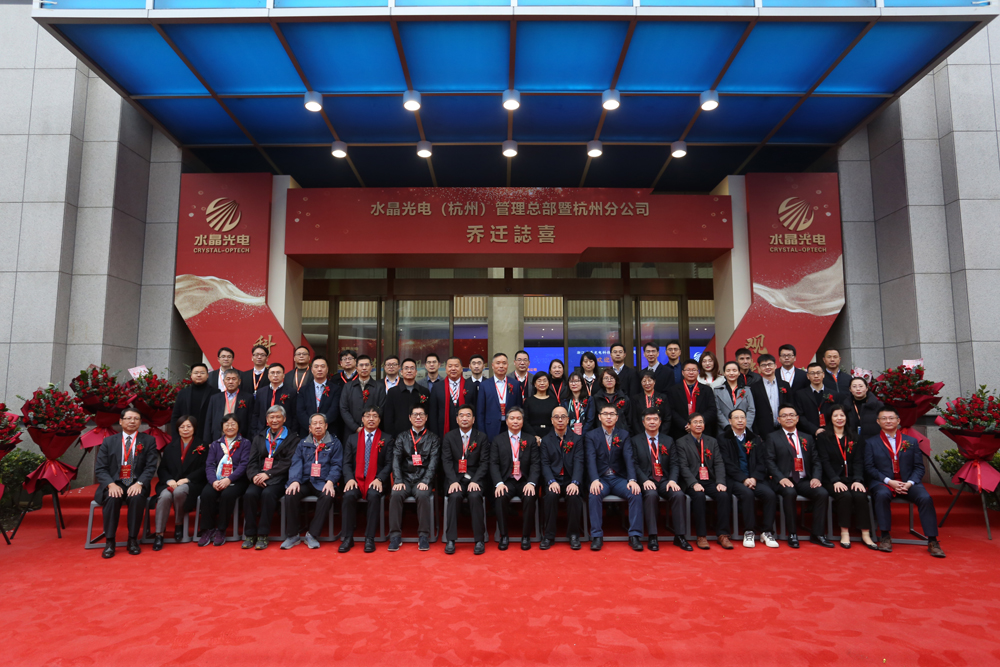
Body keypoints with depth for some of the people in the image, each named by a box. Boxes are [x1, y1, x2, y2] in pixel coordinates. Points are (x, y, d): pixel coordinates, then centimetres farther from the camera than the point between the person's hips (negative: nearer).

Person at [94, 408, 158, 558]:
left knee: (137, 498, -32)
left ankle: (133, 540, -18)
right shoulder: (108, 441, 10)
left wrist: (139, 483, -19)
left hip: (136, 484, -1)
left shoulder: (148, 441, 8)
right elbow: (100, 469, 3)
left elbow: (151, 467, -1)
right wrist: (111, 484, -16)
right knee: (112, 498, -32)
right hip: (114, 483, 1)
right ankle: (109, 542, -20)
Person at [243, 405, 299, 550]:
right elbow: (251, 461, 13)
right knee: (250, 493, -27)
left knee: (268, 494, -32)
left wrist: (268, 474, -14)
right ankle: (250, 534, -15)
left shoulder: (292, 438, 7)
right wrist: (254, 476, -8)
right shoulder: (259, 438, 21)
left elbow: (288, 462, -4)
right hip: (259, 478, 3)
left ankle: (262, 535, -22)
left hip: (278, 478, -3)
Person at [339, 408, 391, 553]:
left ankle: (370, 538, -25)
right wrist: (350, 479, -11)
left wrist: (379, 479, -15)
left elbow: (389, 463, 2)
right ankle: (348, 538, -18)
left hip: (376, 482, -2)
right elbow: (347, 463, 8)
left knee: (374, 495, -34)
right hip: (356, 480, 2)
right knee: (349, 495, -30)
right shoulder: (352, 438, 15)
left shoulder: (386, 439, 9)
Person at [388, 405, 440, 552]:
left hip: (423, 480, -1)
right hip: (405, 478, 2)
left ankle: (423, 536, -22)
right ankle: (395, 536, -21)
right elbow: (396, 460, 4)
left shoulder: (433, 439, 10)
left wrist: (425, 482, -16)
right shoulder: (402, 437, 14)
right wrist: (398, 481, -11)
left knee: (423, 495, -33)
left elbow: (433, 462, -1)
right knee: (395, 495, -29)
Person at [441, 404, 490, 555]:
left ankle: (479, 540, -19)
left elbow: (484, 462, 0)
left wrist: (475, 481, -15)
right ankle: (450, 540, -21)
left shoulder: (481, 437, 6)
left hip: (475, 478, 0)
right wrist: (453, 481, -16)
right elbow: (446, 461, -1)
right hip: (455, 478, 0)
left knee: (475, 496, -30)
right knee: (455, 496, -30)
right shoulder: (449, 437, 8)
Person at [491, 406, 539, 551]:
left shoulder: (530, 440, 11)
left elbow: (535, 464, 2)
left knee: (530, 497, -29)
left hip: (525, 481, 0)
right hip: (506, 481, 0)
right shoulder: (497, 440, 9)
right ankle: (504, 536, -14)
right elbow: (494, 464, 1)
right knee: (501, 497, -30)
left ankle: (526, 536, -12)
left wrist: (531, 482, -15)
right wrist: (499, 483, -16)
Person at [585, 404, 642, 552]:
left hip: (619, 478, 1)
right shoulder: (591, 436, 3)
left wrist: (632, 480, -21)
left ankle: (634, 535, -17)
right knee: (594, 495, -32)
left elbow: (629, 458, -4)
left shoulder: (624, 435, 8)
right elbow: (591, 460, -9)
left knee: (636, 493, -27)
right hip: (601, 478, -1)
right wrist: (595, 480, -27)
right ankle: (597, 536, -23)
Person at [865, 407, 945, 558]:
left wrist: (910, 483, -10)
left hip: (907, 483, 2)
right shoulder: (871, 443, 9)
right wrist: (889, 481, -14)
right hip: (882, 483, -2)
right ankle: (885, 537, -24)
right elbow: (869, 467, 0)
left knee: (925, 497, -28)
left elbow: (919, 467, 8)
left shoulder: (911, 441, 15)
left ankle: (932, 541, -19)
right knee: (882, 494, -35)